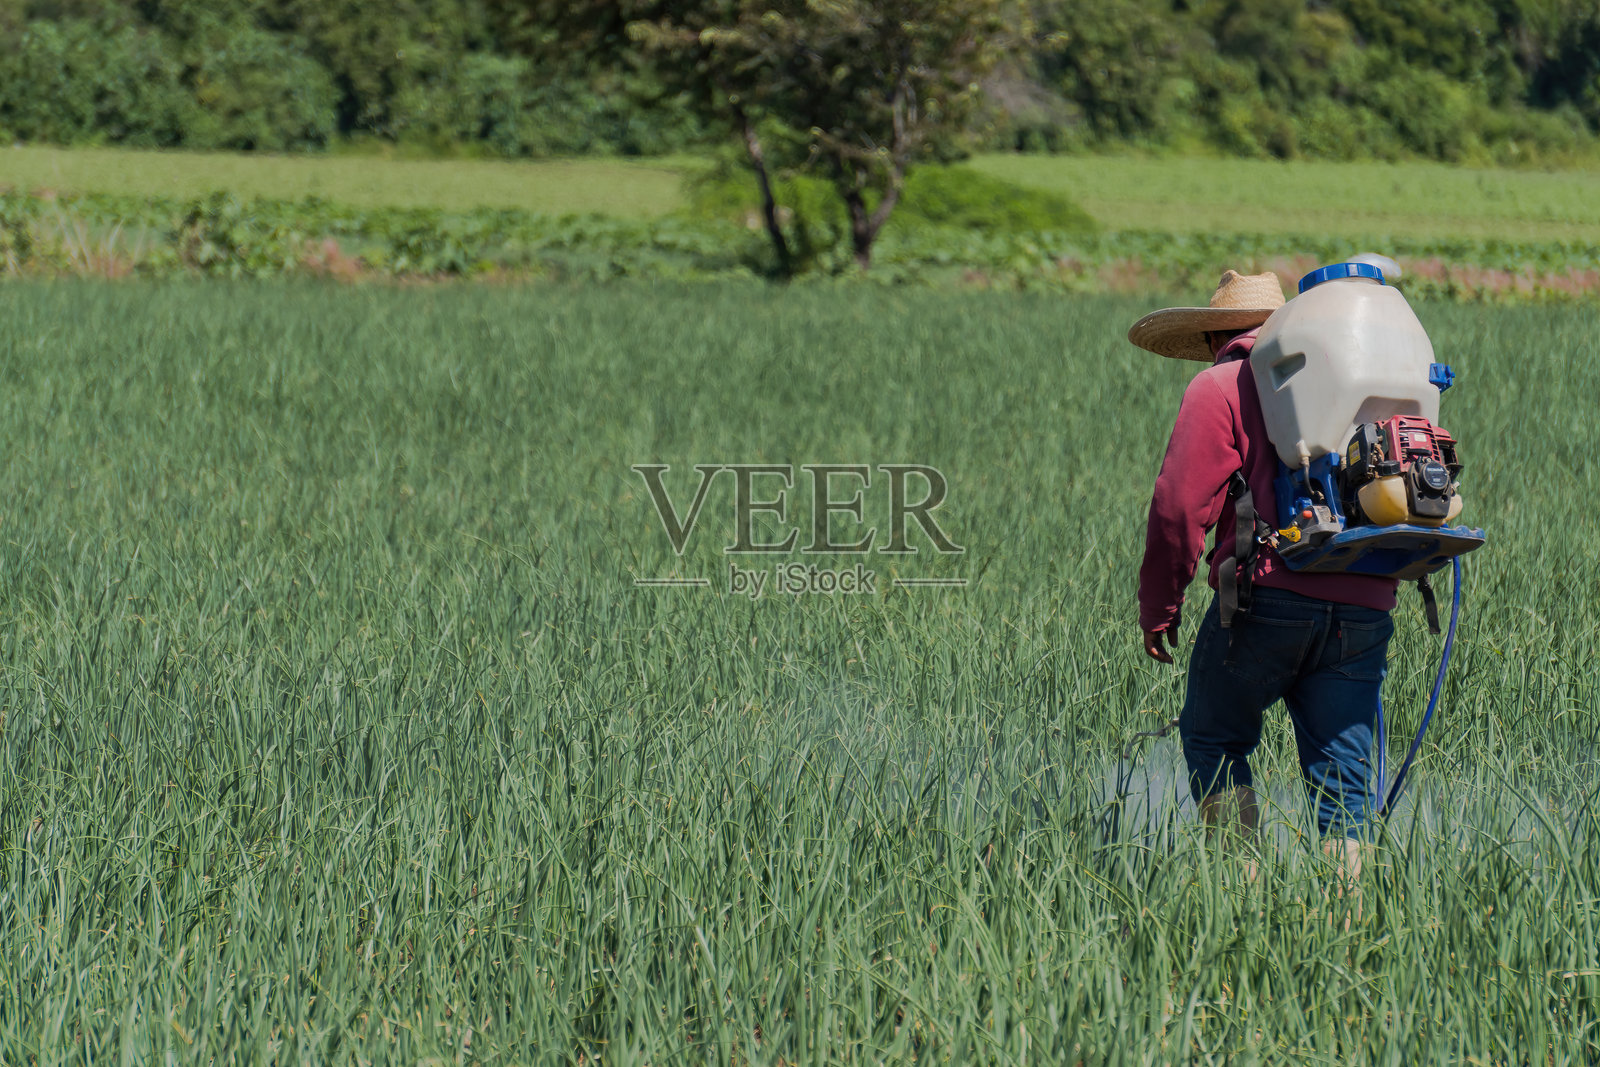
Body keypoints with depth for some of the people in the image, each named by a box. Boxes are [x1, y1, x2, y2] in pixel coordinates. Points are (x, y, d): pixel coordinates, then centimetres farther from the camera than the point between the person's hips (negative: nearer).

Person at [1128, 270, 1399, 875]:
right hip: (1365, 607, 5)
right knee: (1341, 771, 7)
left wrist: (1158, 609, 4)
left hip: (1269, 596, -5)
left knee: (1213, 739, 11)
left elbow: (1179, 507, -3)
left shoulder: (1220, 387, 4)